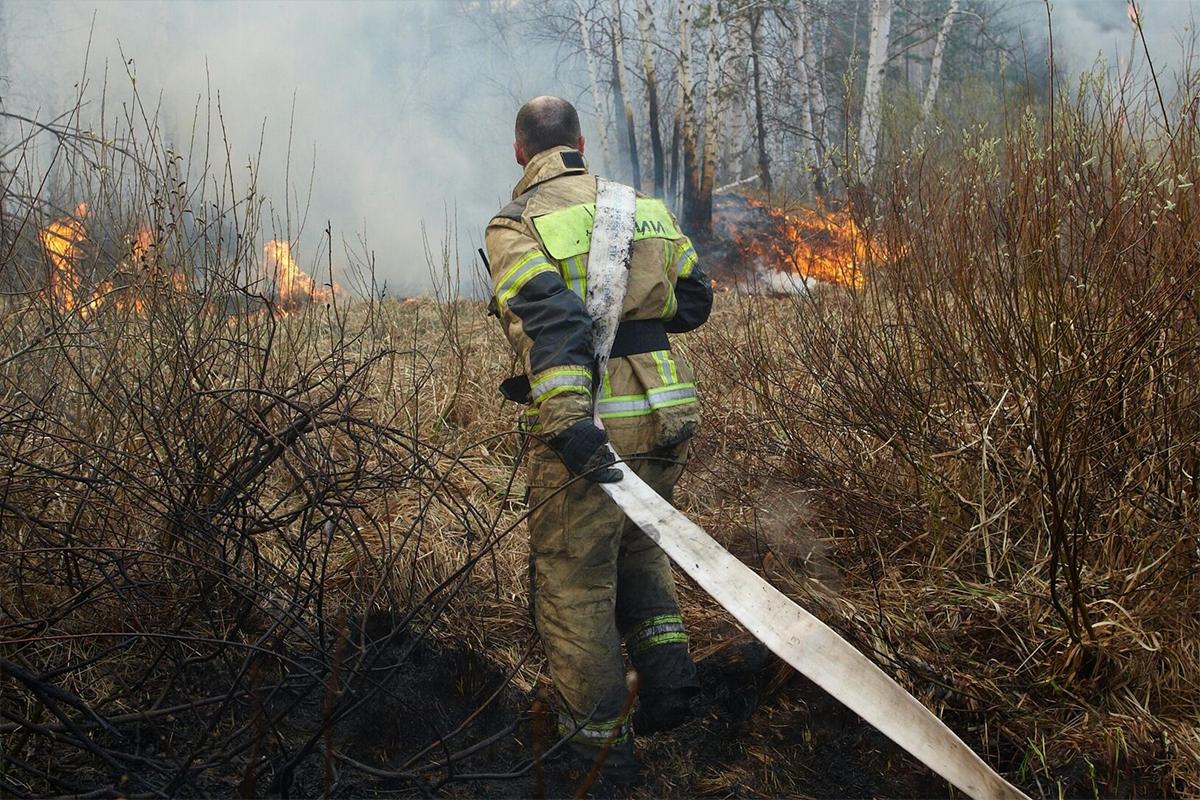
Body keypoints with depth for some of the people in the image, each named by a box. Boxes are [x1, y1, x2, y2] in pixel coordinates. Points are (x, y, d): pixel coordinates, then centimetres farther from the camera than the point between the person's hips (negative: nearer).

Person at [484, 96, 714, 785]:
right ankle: (666, 667, 16)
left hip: (593, 426, -5)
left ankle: (602, 741, 17)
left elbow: (548, 318, -23)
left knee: (573, 580, 8)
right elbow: (694, 300, 15)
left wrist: (567, 418, -32)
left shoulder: (517, 226, -6)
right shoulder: (646, 207, 10)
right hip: (669, 416, 6)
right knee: (637, 544, 29)